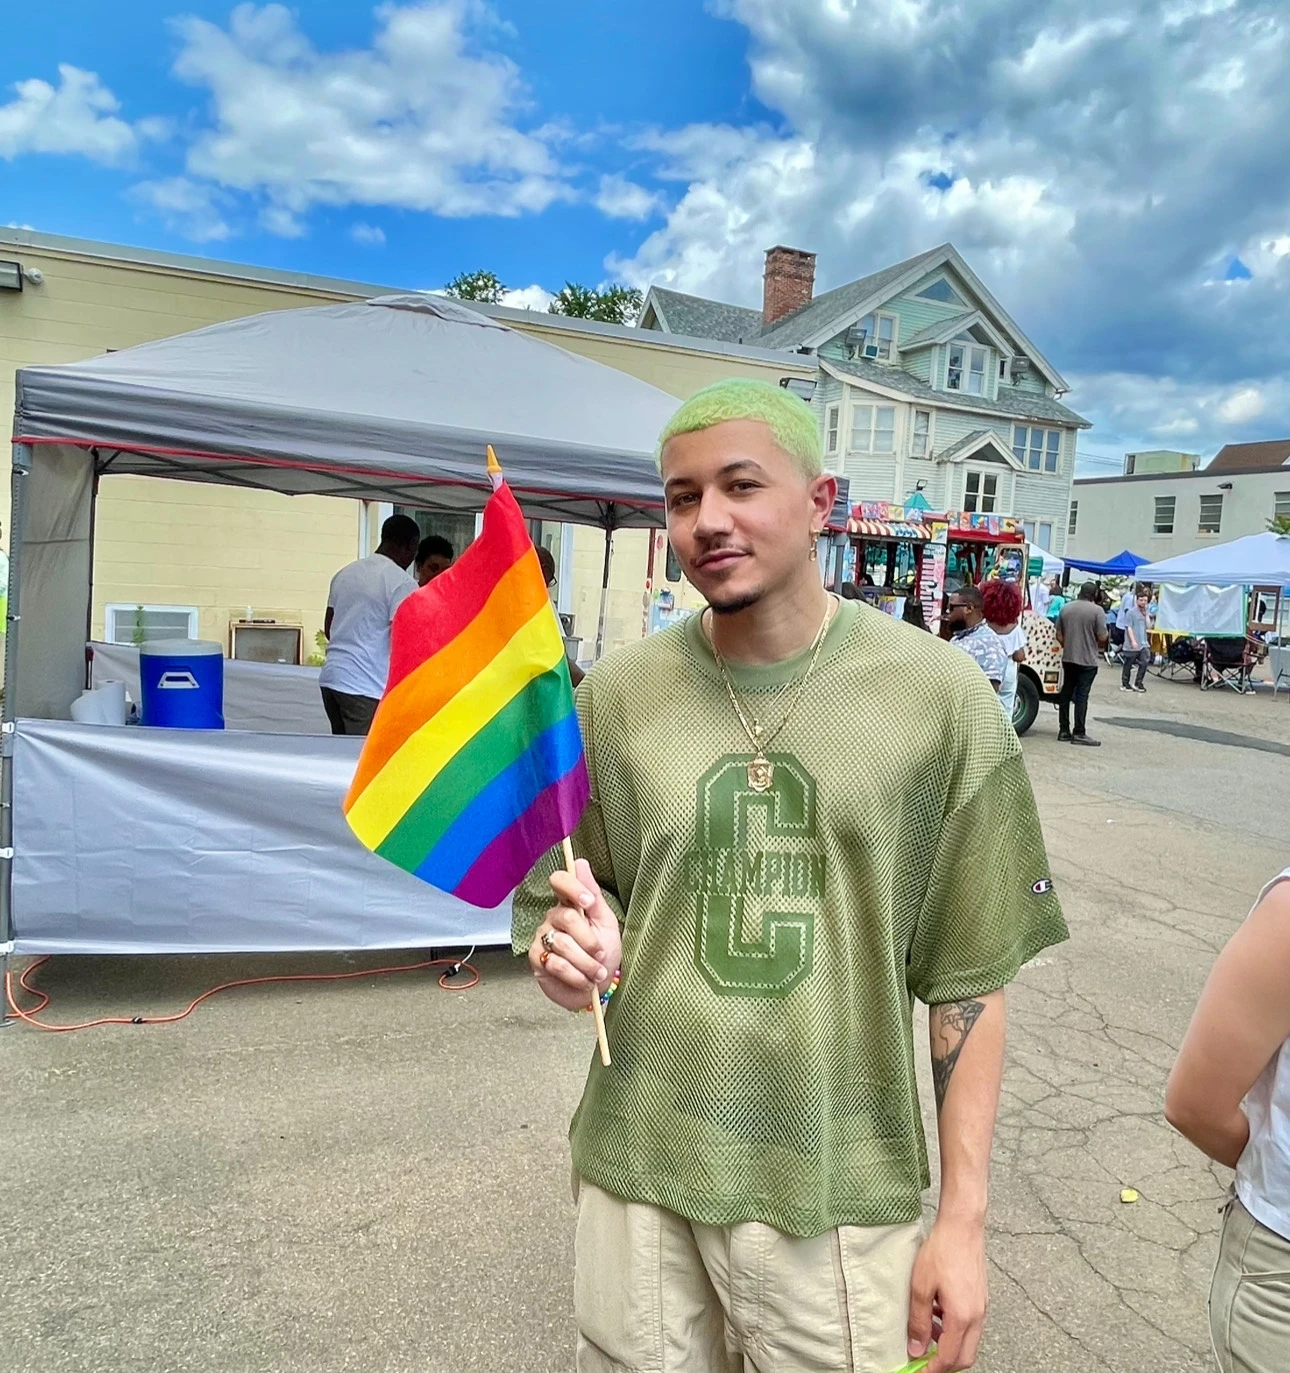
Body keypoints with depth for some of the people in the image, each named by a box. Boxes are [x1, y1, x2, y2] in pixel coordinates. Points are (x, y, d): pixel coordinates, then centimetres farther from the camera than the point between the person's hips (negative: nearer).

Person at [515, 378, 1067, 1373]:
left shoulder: (940, 695, -9)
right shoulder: (615, 693, -4)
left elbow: (970, 976, -4)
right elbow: (558, 899, 6)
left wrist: (965, 1215, -3)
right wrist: (569, 954, -16)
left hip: (840, 1186, -1)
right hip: (638, 1167, 2)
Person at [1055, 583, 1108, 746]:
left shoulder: (1066, 608, 4)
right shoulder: (1097, 610, -11)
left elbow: (1059, 635, 7)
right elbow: (1102, 638, -13)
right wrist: (1097, 644, 8)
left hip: (1068, 658, 5)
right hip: (1087, 660, -5)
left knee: (1066, 693, 12)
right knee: (1081, 696, -3)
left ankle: (1064, 730, 16)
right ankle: (1079, 734, -1)